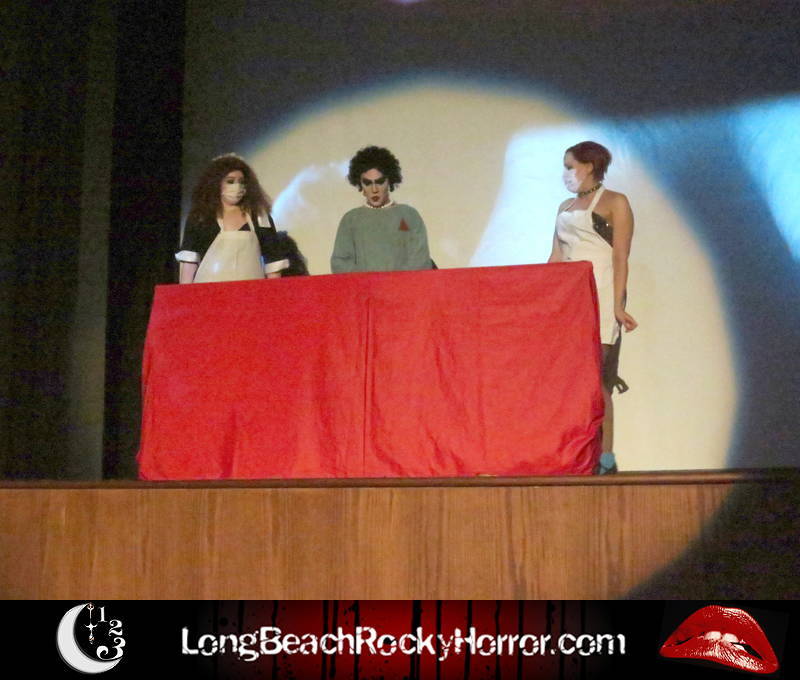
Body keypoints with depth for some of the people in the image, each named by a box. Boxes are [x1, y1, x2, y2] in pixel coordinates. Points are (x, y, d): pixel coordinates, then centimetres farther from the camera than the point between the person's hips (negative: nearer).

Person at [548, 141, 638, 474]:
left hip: (600, 296, -6)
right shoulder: (565, 207, 21)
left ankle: (604, 458, -7)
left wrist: (618, 304, -17)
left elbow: (621, 257, -7)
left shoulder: (615, 203, 2)